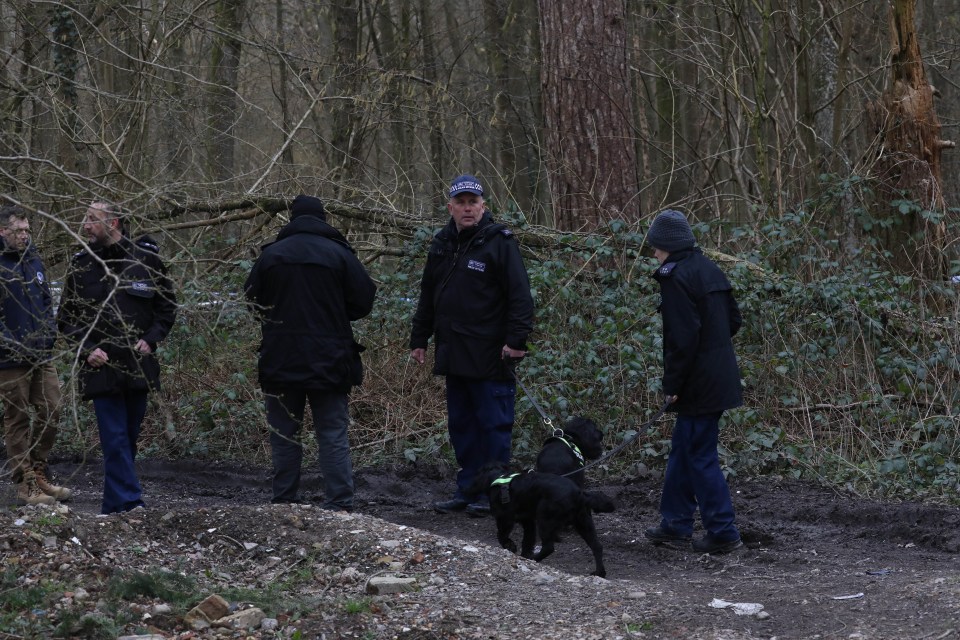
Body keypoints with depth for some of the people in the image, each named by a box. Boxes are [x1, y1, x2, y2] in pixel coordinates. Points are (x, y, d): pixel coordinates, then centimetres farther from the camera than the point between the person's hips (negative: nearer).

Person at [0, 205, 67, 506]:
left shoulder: (33, 261, 11)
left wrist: (50, 332, 6)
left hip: (42, 356, 6)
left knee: (51, 410, 6)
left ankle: (37, 472, 21)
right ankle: (25, 484, 6)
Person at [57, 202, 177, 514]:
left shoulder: (146, 259, 2)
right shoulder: (81, 265, 3)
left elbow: (167, 305, 10)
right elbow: (66, 317, 9)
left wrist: (151, 340, -4)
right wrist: (86, 349, -6)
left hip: (139, 366, 1)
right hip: (101, 368, -1)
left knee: (128, 439, 9)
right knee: (115, 439, -11)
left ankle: (113, 507, 20)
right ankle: (131, 504, -16)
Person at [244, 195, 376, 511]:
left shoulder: (271, 254, -1)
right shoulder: (339, 254, -4)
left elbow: (253, 299, 5)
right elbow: (364, 300, -2)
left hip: (281, 361, 1)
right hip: (329, 362, -1)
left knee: (284, 434, 10)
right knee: (333, 434, 2)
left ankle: (284, 502, 10)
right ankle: (340, 503, -5)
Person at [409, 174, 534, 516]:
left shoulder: (499, 242, -7)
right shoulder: (443, 244, 14)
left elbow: (519, 294, -12)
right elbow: (428, 296, 22)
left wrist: (516, 338, -19)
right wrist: (419, 339, 19)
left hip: (490, 356, -7)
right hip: (453, 353, 7)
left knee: (493, 424, -2)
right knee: (461, 424, 11)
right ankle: (467, 490, 19)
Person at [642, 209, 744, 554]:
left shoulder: (676, 277, -16)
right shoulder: (709, 270, 12)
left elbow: (683, 337, -21)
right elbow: (733, 319, 17)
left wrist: (672, 385, -14)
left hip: (698, 383, -9)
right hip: (720, 376, 9)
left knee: (700, 456, -2)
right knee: (682, 449, 18)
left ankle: (723, 531, 1)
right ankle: (676, 523, 26)